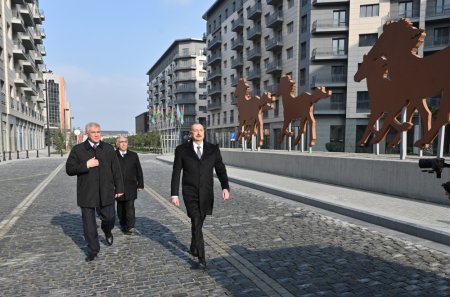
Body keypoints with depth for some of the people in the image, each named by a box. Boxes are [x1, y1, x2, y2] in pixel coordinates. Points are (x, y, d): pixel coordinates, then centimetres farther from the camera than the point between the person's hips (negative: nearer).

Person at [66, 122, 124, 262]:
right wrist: (86, 165, -16)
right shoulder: (78, 149, 1)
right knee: (89, 224, 5)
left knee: (109, 217, 4)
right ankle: (93, 250, 22)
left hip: (106, 192, 1)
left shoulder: (109, 148, 6)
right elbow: (69, 169, -2)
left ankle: (107, 232, 40)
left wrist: (119, 188, 4)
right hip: (87, 193, -1)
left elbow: (116, 169, 6)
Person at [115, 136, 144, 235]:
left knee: (130, 206, -6)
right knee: (120, 207, 12)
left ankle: (130, 226, -4)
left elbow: (139, 171, 9)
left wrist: (140, 184, 6)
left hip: (130, 186, 0)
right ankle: (123, 224, 28)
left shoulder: (133, 155, 7)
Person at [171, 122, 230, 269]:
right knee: (196, 224, -12)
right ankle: (201, 258, -5)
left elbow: (221, 170, -2)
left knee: (198, 223, 17)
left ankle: (193, 248, 40)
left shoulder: (213, 149, 1)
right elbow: (176, 173, -2)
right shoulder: (182, 150, -3)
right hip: (190, 193, -2)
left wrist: (225, 187, -15)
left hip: (206, 194, 2)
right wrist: (174, 194, -6)